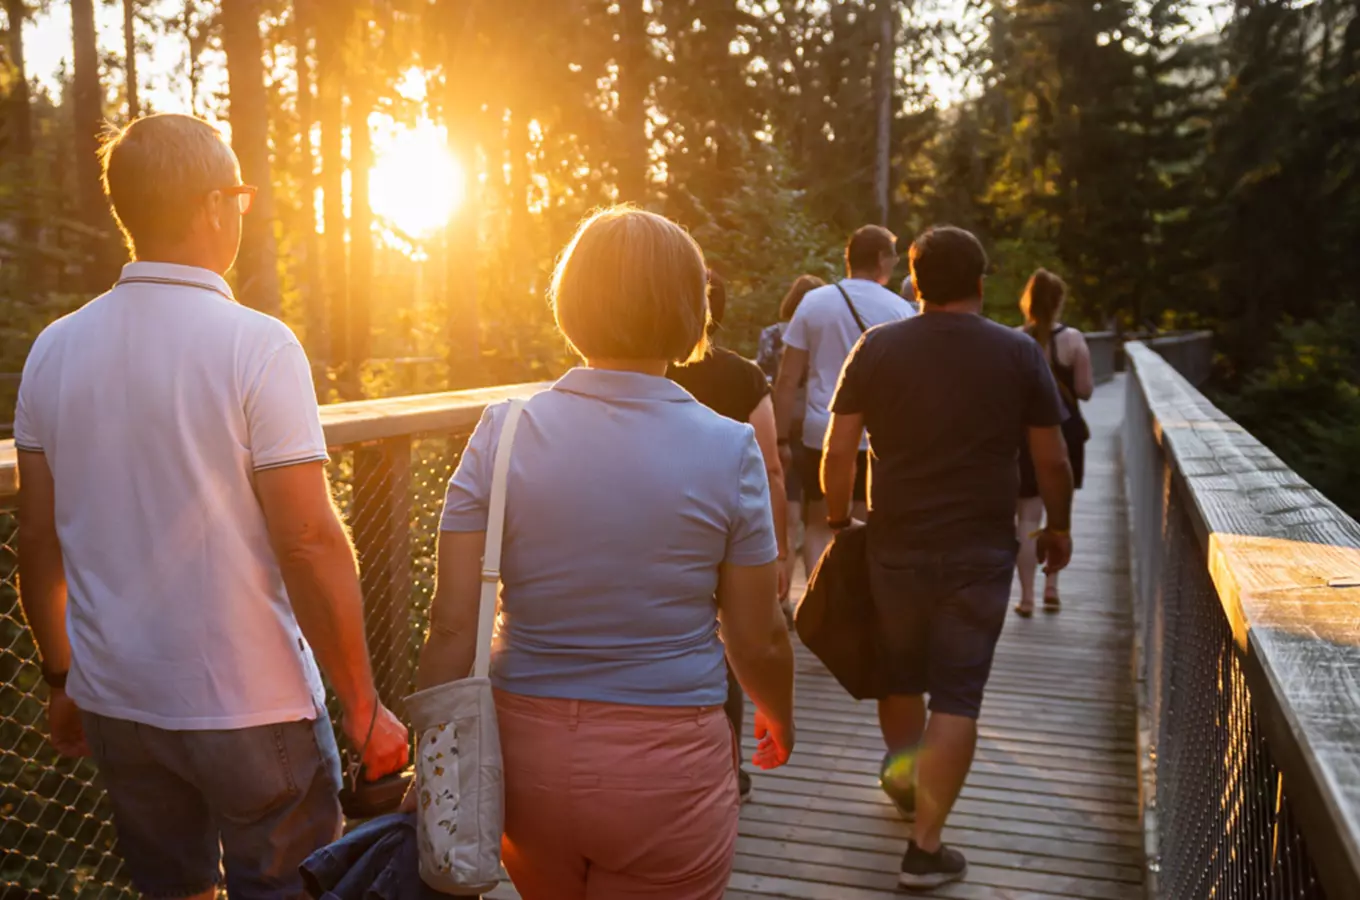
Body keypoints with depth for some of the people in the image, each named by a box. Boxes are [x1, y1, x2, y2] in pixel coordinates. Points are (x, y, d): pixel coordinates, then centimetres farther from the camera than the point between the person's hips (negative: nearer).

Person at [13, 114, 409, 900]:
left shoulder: (54, 350, 1)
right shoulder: (257, 345, -16)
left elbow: (40, 543, 6)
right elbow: (310, 542, -20)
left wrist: (63, 677, 18)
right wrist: (364, 707, -11)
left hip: (115, 700, 6)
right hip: (251, 704, -5)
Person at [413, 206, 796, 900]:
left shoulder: (503, 433, -7)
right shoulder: (729, 449, -10)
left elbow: (452, 624, -8)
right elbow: (759, 639, -4)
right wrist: (779, 718, 16)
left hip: (526, 750, 3)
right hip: (668, 766, -2)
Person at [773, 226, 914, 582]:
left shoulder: (814, 302, 2)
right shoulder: (900, 310, 0)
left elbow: (787, 379, 0)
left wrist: (782, 439, 4)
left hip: (822, 433, 1)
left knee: (819, 526, 12)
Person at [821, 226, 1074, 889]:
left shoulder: (876, 348, -2)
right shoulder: (1020, 354, -2)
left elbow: (838, 450, -4)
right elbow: (1053, 462, 0)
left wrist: (839, 520, 9)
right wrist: (1058, 526, 15)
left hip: (895, 544, 2)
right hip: (980, 552, -1)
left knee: (898, 672, 22)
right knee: (957, 694, 3)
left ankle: (902, 771, 45)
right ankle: (925, 848, 5)